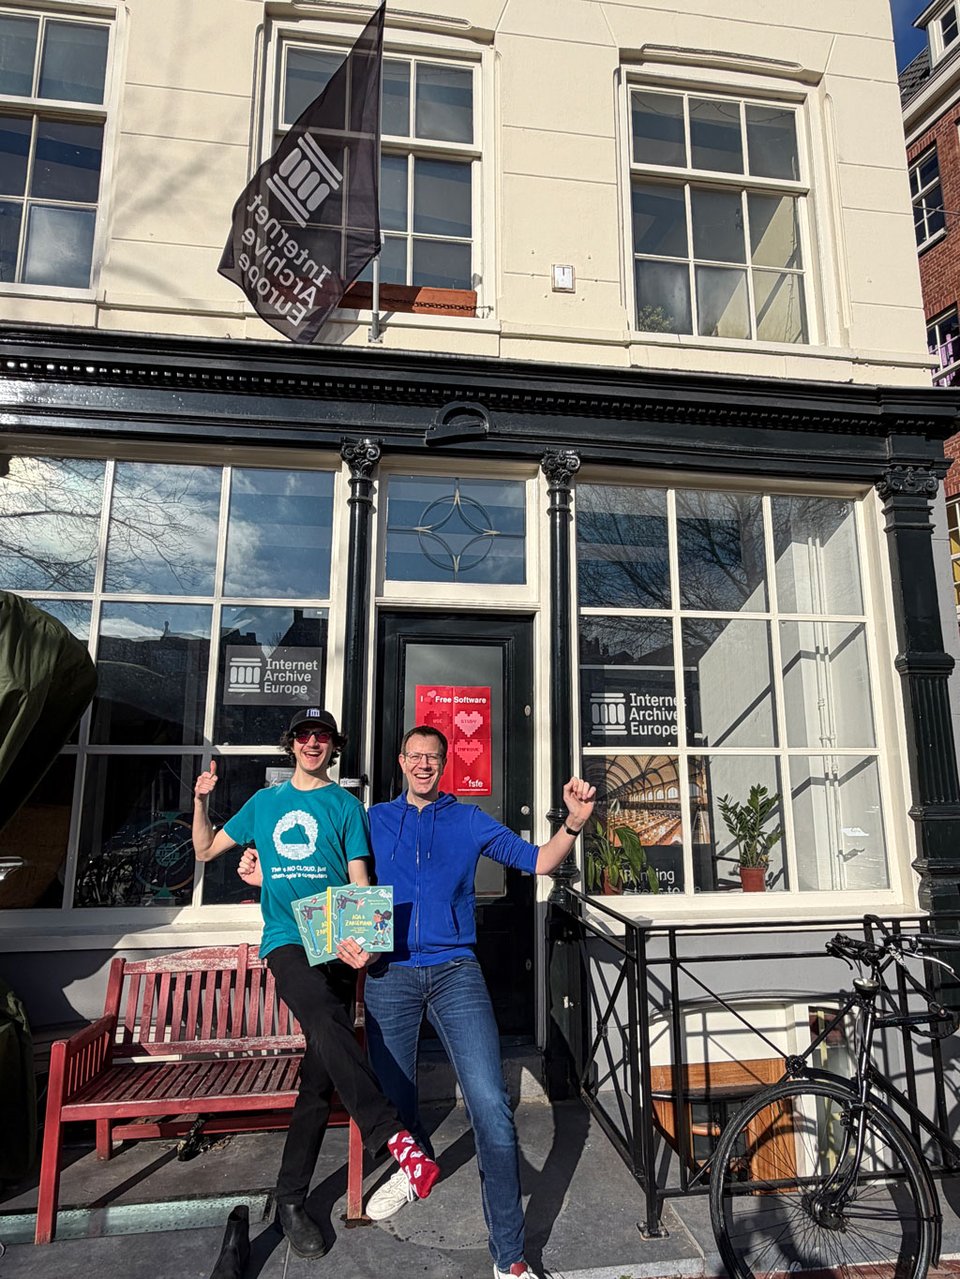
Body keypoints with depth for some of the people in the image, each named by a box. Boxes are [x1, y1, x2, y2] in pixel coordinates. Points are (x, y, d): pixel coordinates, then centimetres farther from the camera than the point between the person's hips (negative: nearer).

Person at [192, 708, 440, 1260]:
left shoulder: (345, 805, 8)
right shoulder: (265, 801, 15)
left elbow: (359, 880, 3)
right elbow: (206, 850, 23)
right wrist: (202, 801, 6)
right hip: (286, 940, 0)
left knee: (320, 1073, 1)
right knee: (326, 1020, -30)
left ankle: (292, 1199, 16)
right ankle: (392, 1134, -30)